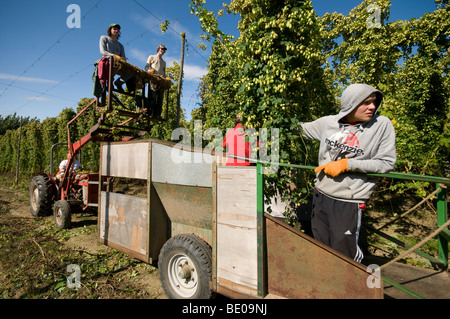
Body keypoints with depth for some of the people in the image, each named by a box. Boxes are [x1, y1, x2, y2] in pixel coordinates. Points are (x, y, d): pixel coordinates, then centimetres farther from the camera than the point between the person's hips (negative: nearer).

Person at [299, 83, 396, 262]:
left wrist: (346, 164, -15)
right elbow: (301, 128, 16)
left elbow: (387, 163, -6)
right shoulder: (328, 122, 1)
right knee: (321, 249, 19)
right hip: (320, 195, 4)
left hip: (348, 202, -3)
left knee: (343, 253, 5)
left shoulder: (382, 125, -5)